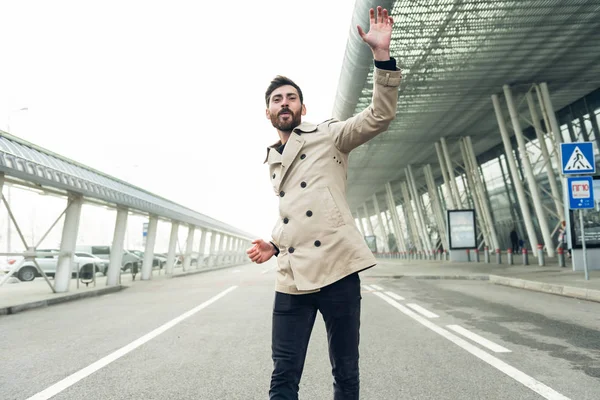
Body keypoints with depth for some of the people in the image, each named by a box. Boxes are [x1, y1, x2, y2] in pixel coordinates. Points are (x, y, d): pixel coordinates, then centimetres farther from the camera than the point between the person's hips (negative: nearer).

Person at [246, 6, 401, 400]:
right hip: (292, 277, 4)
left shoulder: (328, 136, 7)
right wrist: (273, 245, 15)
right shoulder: (272, 161, 22)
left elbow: (380, 116, -6)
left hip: (337, 268, -4)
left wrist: (382, 55, -16)